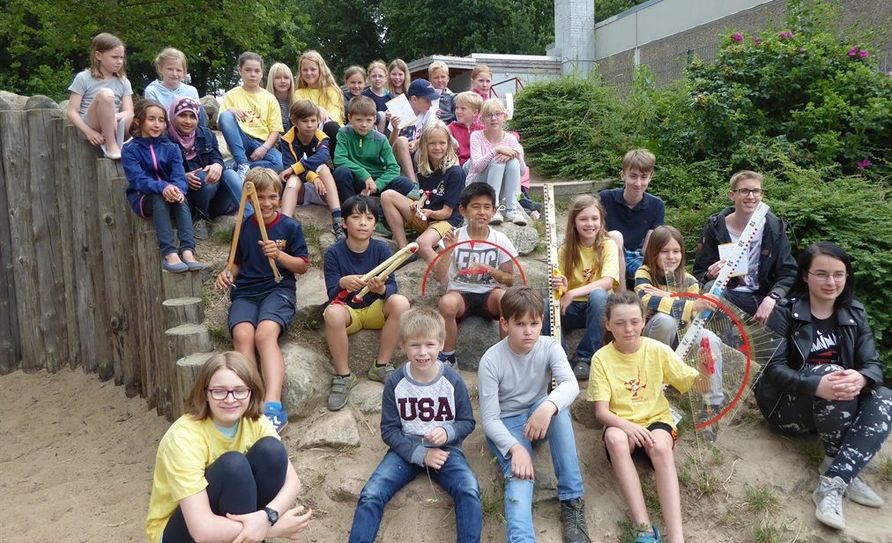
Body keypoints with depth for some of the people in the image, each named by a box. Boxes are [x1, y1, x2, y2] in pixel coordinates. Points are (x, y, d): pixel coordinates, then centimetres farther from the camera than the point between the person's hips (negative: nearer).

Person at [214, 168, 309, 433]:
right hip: (245, 292, 3)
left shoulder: (290, 227, 7)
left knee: (265, 333, -34)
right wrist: (226, 274, 2)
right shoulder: (243, 227, 16)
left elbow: (303, 266, 7)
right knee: (242, 334, -30)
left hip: (279, 289, -3)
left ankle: (273, 405, -44)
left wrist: (279, 254, -11)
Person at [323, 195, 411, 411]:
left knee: (401, 302, -29)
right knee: (333, 312, -35)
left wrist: (382, 289, -36)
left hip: (376, 308, 2)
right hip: (348, 310, -1)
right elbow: (332, 295, -12)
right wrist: (343, 284, -36)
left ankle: (381, 366, -13)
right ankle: (343, 375, -16)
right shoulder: (334, 253, -9)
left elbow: (392, 287, -11)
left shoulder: (381, 249, -6)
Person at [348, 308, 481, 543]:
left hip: (445, 449, 0)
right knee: (370, 495, -20)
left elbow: (467, 422, 2)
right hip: (406, 450, 1)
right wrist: (420, 454, -15)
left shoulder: (453, 381, -9)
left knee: (470, 490, -27)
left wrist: (447, 432, -20)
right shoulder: (395, 383, -9)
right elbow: (389, 430, -3)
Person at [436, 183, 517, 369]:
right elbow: (439, 277, -8)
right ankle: (448, 357, -10)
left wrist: (488, 270, -16)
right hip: (460, 293, -1)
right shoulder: (454, 237, -3)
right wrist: (448, 250, -22)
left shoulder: (500, 240, 0)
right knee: (446, 303, -35)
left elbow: (510, 280, 2)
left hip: (489, 293, 1)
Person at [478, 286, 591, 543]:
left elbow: (571, 384, -33)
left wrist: (547, 407, -55)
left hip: (538, 417, 2)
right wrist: (515, 448, -37)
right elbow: (489, 419, -19)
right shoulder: (491, 360, -20)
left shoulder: (550, 347, -14)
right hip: (506, 425, -2)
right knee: (520, 477, -32)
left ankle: (572, 501, -27)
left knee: (557, 407, -33)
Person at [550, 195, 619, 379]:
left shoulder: (608, 245, -6)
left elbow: (608, 282, -20)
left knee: (598, 295, -35)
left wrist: (572, 293, -30)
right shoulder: (565, 250, 0)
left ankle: (585, 357, -22)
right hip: (571, 308, 1)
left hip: (596, 306, -1)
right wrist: (559, 287, -30)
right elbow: (561, 287, -4)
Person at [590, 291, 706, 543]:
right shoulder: (601, 358, -7)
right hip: (621, 425, 0)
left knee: (660, 446, -35)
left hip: (656, 420, 0)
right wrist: (626, 425, -31)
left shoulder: (658, 350, -5)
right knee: (615, 438, -35)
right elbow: (601, 411, -11)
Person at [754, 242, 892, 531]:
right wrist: (816, 385, -38)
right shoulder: (786, 312, -11)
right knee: (831, 372, -31)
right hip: (787, 404, -5)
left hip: (839, 408, 5)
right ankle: (843, 468, -14)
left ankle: (832, 482, -28)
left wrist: (860, 378, -31)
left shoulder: (854, 314, 3)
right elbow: (773, 368, -18)